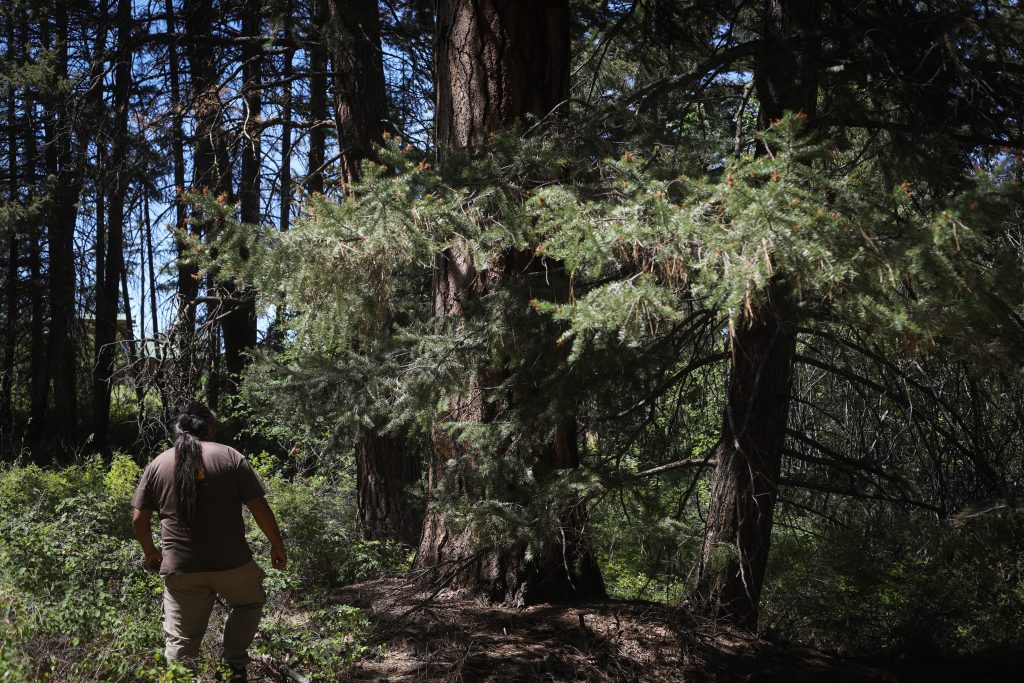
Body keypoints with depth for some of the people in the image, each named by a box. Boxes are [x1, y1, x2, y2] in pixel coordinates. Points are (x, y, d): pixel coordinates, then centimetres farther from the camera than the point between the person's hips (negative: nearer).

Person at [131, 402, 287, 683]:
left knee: (181, 640, 9)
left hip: (180, 568, 2)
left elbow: (139, 518, 7)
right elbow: (259, 507, -5)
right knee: (249, 603, 26)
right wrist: (277, 545, 6)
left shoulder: (157, 465, 7)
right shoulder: (231, 457, -1)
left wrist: (150, 552, 23)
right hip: (231, 563, -2)